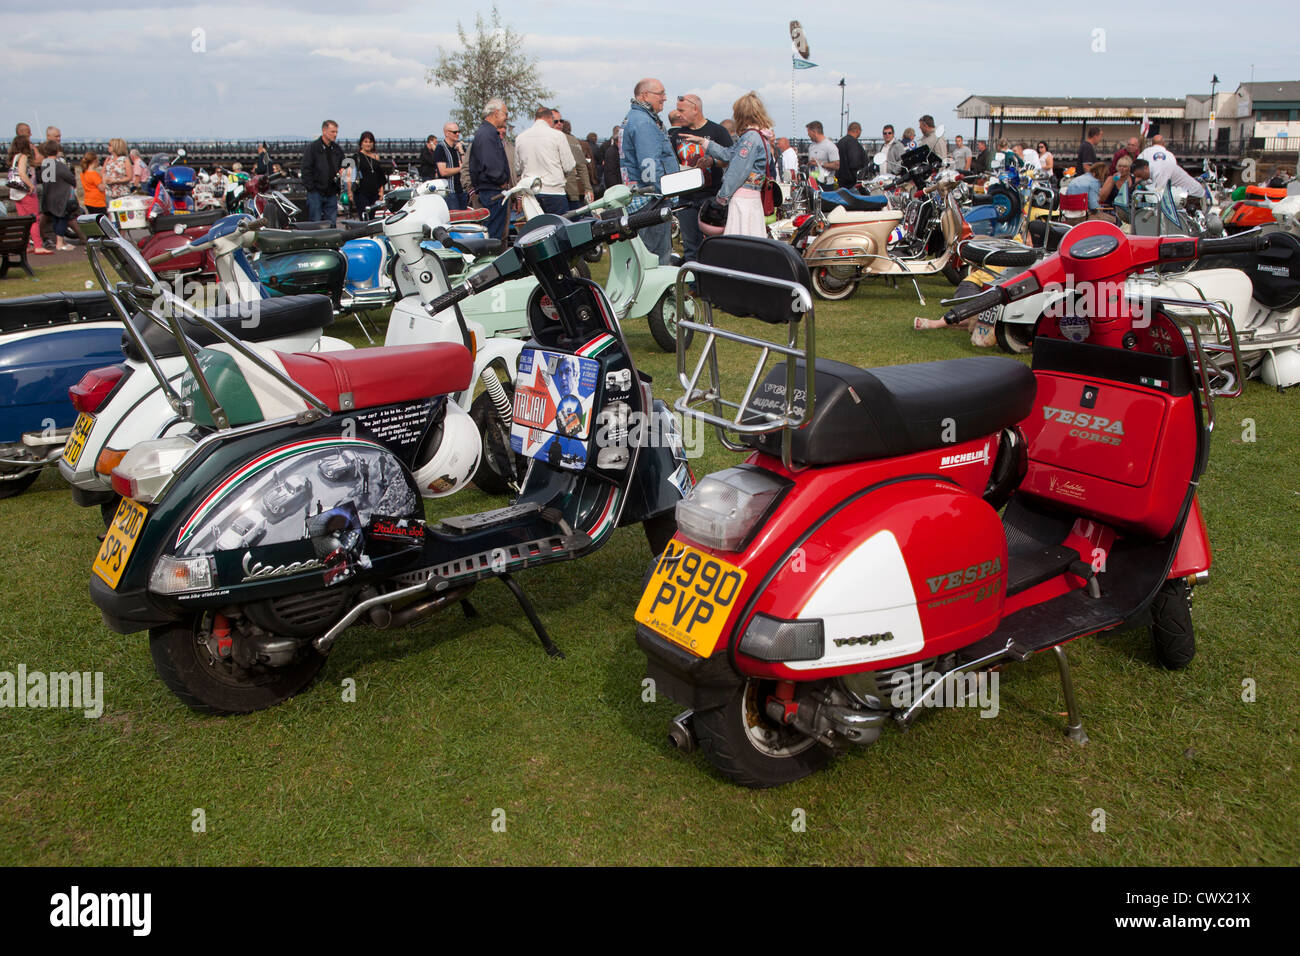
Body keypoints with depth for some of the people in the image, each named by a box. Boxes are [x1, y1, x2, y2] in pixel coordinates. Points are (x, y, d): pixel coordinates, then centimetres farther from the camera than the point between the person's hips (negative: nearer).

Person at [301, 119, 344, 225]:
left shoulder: (338, 150, 13)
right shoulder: (312, 147, -3)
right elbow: (306, 170, -5)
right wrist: (310, 188, -11)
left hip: (332, 193, 5)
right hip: (316, 192, -5)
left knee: (332, 224, 4)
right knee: (315, 224, -3)